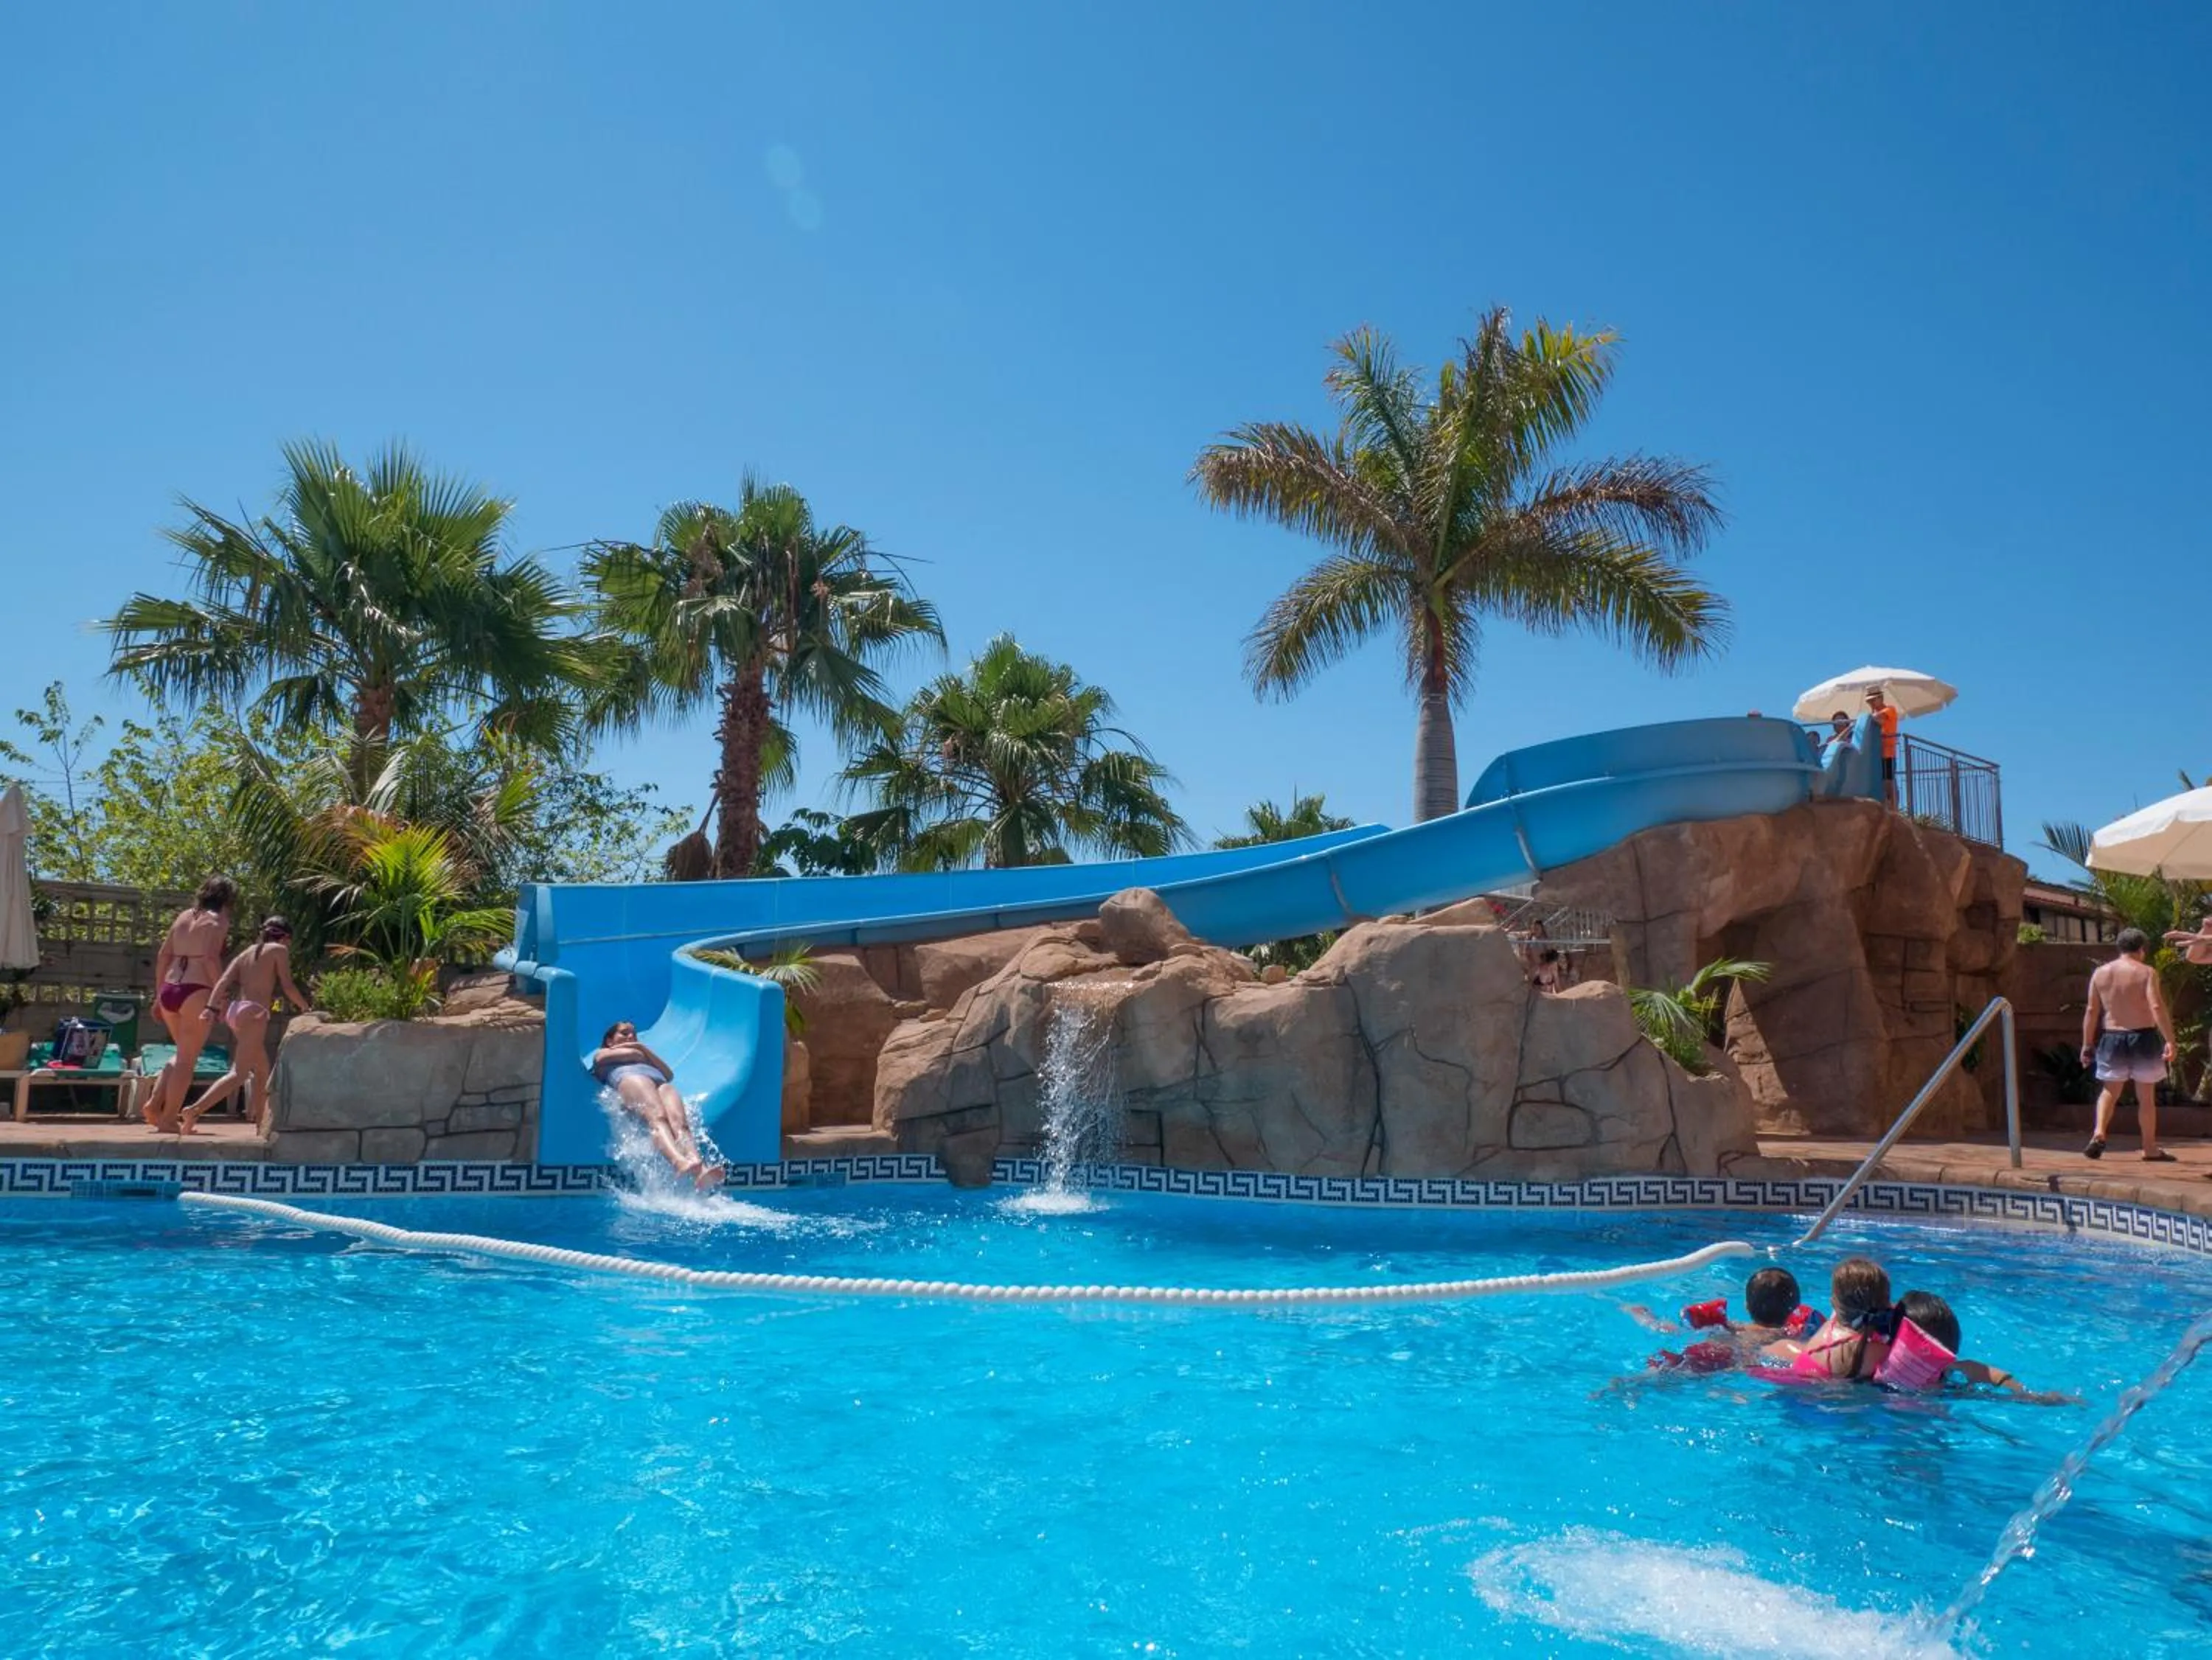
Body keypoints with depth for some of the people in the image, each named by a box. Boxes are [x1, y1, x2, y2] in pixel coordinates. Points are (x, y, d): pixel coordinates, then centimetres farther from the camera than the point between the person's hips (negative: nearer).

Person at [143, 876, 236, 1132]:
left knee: (183, 1054, 23)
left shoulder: (184, 916, 18)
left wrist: (159, 995, 21)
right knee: (187, 1059, 1)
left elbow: (163, 956, 17)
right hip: (196, 992, -7)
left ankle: (153, 1103, 10)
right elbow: (211, 958, -15)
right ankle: (168, 1120, 0)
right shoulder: (218, 920, -2)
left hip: (169, 990, 7)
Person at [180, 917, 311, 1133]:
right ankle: (194, 1111, -29)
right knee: (239, 1073, -14)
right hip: (254, 1012, -8)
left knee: (262, 1070, 18)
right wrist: (305, 1007, 11)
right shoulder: (279, 950, 4)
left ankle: (260, 1123, 20)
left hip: (235, 1010, 8)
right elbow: (288, 986, -3)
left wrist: (211, 1008, -5)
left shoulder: (247, 952, 21)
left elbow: (224, 981, 6)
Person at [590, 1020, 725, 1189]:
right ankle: (679, 1162, -67)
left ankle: (700, 1170, -60)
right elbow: (632, 1054, 13)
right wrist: (640, 1053, 33)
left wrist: (643, 1049, 26)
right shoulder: (602, 1054, 37)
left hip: (661, 1084, 4)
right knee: (657, 1118, -37)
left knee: (680, 1122, -31)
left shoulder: (641, 1054, 47)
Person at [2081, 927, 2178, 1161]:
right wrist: (2170, 1041, -19)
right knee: (2146, 1095, 8)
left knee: (2110, 1091, 13)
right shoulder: (2146, 972, -7)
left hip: (2112, 1039, 3)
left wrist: (2087, 1044, 9)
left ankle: (2099, 1133, -7)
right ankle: (2150, 1148, 15)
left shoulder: (2100, 972, 4)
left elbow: (2091, 1011, 4)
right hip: (2143, 1037, -3)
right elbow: (2157, 1007, -18)